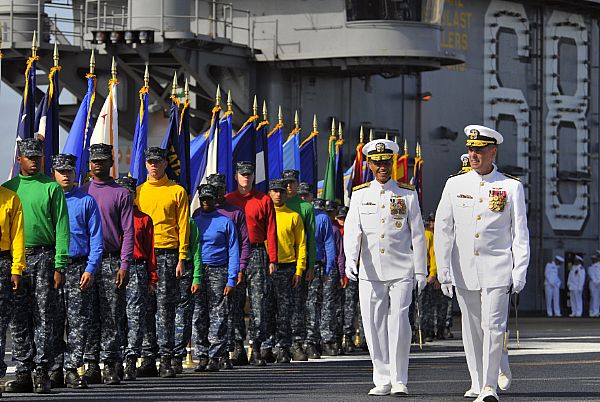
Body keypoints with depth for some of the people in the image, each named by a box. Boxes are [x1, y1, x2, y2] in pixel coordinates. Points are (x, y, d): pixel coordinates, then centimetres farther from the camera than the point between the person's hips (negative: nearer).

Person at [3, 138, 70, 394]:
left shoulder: (52, 188, 3)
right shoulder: (8, 188, 12)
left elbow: (62, 229, -2)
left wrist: (60, 266, -9)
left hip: (43, 258, -3)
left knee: (43, 319, -3)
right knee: (19, 320, 3)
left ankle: (42, 373, -1)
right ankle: (23, 374, 7)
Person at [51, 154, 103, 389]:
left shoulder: (87, 201, 8)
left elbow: (96, 238, 5)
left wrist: (91, 269, -7)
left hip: (78, 267, -1)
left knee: (78, 321, -3)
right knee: (53, 322, 0)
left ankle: (72, 368, -1)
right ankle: (55, 369, 4)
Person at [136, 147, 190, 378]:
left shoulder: (177, 191, 6)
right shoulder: (138, 192, 13)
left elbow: (183, 226, 3)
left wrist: (182, 258, -5)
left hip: (168, 254, -3)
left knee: (166, 308, -5)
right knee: (145, 308, 2)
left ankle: (166, 359, -3)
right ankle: (148, 357, 7)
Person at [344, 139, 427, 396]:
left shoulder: (408, 195, 5)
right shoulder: (360, 195, 7)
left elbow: (418, 235, 6)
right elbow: (352, 230, -5)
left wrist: (420, 270, 2)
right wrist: (350, 260, -21)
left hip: (401, 271, -2)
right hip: (370, 273, 2)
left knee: (399, 325, -9)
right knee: (374, 327, 2)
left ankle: (399, 381, -1)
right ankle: (383, 380, 12)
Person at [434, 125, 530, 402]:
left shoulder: (512, 187, 0)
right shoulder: (455, 185, 5)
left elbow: (520, 234, 1)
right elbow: (443, 230, 6)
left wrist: (519, 273, -6)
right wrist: (443, 271, 1)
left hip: (496, 270, -3)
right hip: (464, 272, 3)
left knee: (494, 327, -12)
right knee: (471, 329, 10)